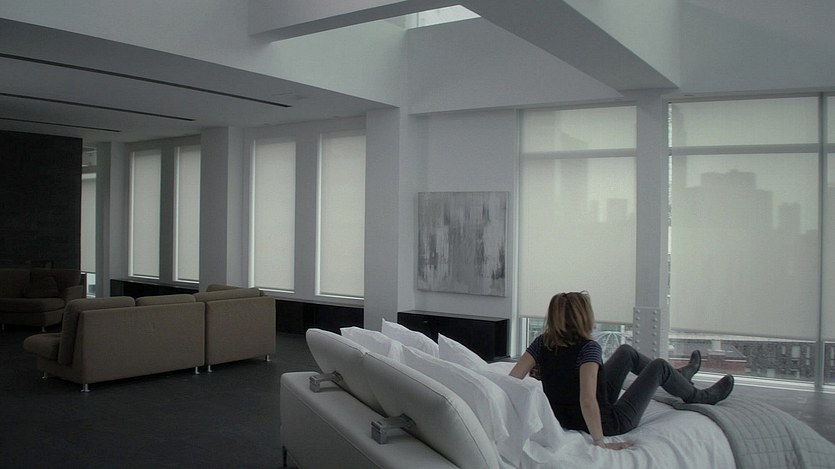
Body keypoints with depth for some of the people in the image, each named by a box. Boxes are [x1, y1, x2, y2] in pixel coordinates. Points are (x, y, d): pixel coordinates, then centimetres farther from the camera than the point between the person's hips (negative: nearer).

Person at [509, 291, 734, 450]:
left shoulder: (542, 342, -10)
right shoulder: (588, 348, -28)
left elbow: (512, 380, -16)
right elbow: (587, 401, -38)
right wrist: (600, 443, -30)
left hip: (566, 420, 7)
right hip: (606, 423, -7)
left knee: (627, 352, 20)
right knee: (659, 366, 10)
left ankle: (678, 377, 46)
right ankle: (698, 396, 41)